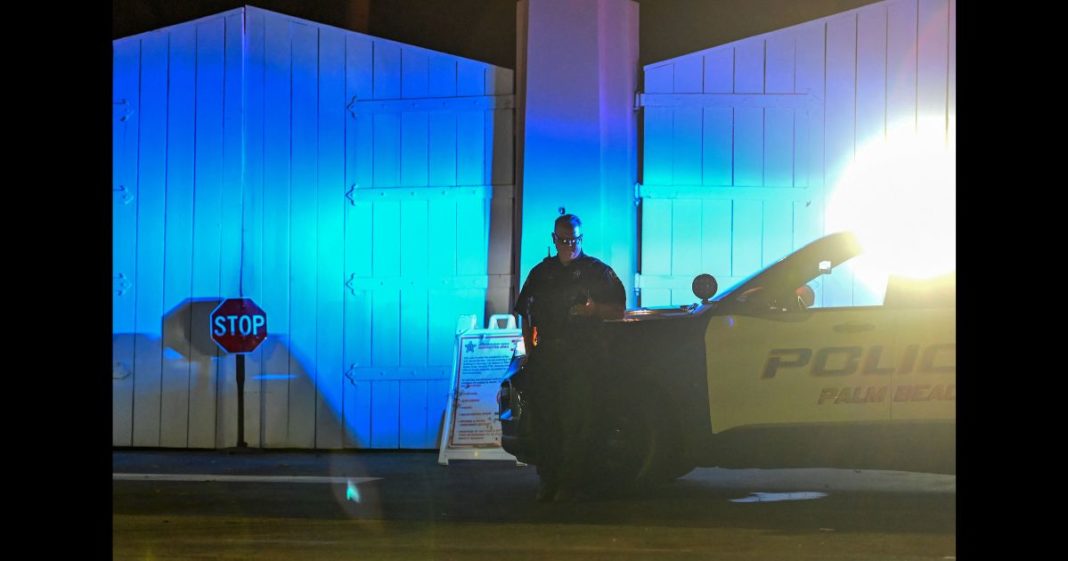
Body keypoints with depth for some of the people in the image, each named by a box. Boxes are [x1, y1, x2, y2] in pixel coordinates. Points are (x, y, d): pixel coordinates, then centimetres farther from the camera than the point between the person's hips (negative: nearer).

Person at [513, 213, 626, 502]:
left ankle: (569, 483, -5)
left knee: (573, 421, -7)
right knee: (544, 420, 1)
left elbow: (618, 309, 7)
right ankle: (548, 480, 7)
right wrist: (529, 348, 10)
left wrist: (594, 309, -13)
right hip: (545, 355, 4)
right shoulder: (541, 272, 17)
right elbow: (526, 312, 20)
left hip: (580, 356, -3)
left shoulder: (596, 270, 7)